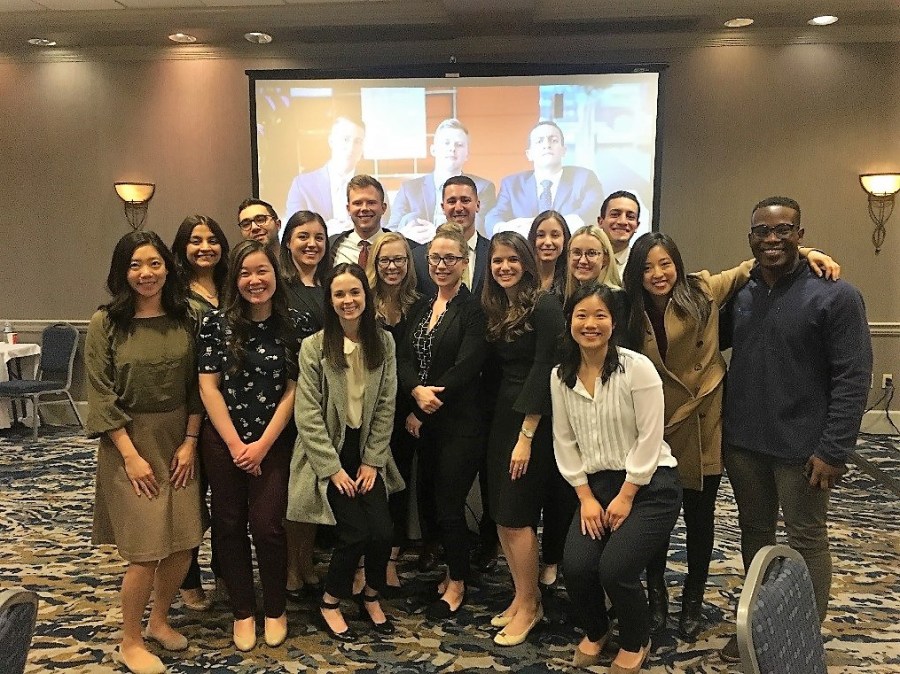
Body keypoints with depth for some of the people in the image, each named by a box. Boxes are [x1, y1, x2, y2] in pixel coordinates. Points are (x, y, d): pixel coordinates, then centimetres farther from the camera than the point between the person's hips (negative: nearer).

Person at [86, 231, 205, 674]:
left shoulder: (184, 319, 3)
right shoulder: (106, 323, -7)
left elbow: (195, 386, 5)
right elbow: (101, 396, -9)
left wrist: (189, 442, -4)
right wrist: (131, 455, -13)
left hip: (178, 441, 4)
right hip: (129, 442, -4)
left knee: (184, 542, 6)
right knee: (147, 549, -4)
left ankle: (159, 620, 32)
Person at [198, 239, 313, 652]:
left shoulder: (295, 325, -4)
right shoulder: (215, 323, -5)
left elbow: (293, 389, -4)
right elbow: (208, 388, -6)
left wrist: (263, 444, -9)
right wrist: (235, 444, -10)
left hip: (274, 442, -1)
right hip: (222, 441, 1)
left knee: (267, 525, -2)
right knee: (229, 525, 8)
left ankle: (275, 609, 21)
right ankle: (242, 611, 26)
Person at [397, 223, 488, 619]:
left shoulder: (473, 309, -9)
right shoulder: (421, 307, 11)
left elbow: (466, 367, -17)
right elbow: (404, 359, 2)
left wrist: (423, 407, -14)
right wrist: (417, 391, -18)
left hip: (460, 423, -6)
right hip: (424, 422, 6)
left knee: (449, 505, 0)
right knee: (427, 500, 11)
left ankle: (457, 583, 21)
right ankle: (455, 567, 34)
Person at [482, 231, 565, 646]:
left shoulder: (544, 306, -12)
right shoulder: (494, 309, 11)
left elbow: (543, 371, -16)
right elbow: (495, 368, 11)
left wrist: (527, 435, -18)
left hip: (533, 420, -7)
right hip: (501, 417, 7)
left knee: (515, 514, -4)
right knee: (501, 515, 9)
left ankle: (530, 605, 14)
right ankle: (522, 597, 23)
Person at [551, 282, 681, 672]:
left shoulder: (637, 368, -14)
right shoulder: (561, 376, 0)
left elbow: (650, 440, -14)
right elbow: (564, 441, 2)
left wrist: (625, 497, -13)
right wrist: (586, 497, -3)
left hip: (649, 485, -4)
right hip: (597, 485, 4)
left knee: (615, 567, -17)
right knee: (576, 566, -12)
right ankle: (594, 632, 23)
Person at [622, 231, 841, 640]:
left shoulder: (703, 291, -5)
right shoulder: (635, 315, 1)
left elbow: (753, 266, 6)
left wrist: (803, 252, -8)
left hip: (704, 427, -1)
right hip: (659, 429, 1)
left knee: (700, 518, 11)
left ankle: (692, 603, 30)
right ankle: (656, 598, 29)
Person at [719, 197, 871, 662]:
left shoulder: (834, 295, -9)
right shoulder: (738, 294, 5)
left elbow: (853, 378, -12)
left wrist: (834, 450, -17)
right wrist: (723, 426, 5)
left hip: (801, 447, -5)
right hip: (742, 443, 5)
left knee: (806, 542, 8)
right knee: (754, 534, 17)